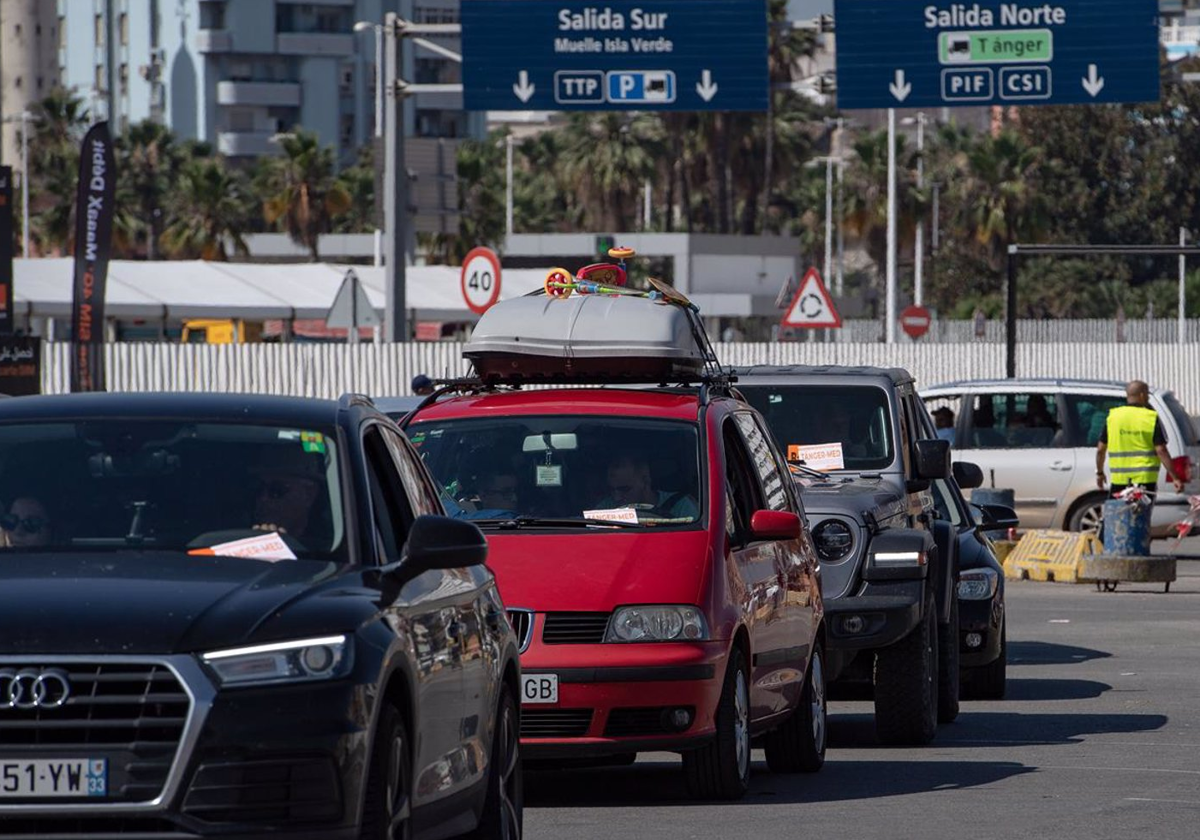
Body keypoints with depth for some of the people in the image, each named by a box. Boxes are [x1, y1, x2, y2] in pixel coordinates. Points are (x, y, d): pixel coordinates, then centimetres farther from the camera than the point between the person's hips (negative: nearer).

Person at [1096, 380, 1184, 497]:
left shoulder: (1112, 417, 4)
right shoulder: (1151, 418, -5)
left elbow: (1100, 449, 7)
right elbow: (1161, 451, -10)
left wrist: (1099, 472, 23)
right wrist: (1175, 478, -6)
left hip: (1118, 480, 2)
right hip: (1144, 480, -2)